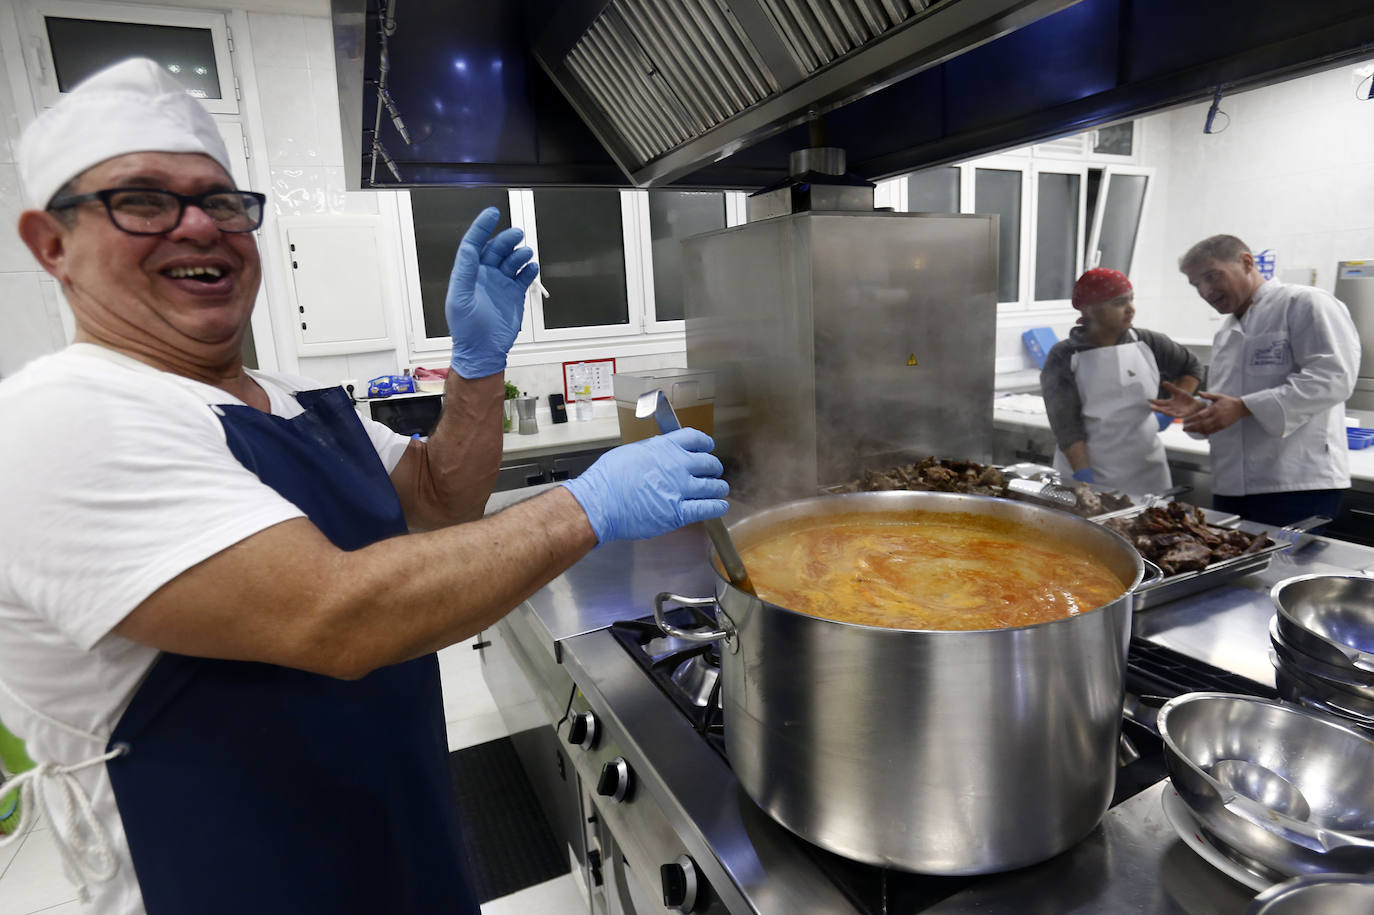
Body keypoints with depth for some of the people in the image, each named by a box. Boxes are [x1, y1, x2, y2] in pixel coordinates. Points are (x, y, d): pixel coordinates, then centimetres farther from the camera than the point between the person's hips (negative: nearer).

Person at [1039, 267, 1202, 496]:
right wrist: (1083, 478, -20)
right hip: (1085, 474, -3)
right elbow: (1067, 426, -12)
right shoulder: (1064, 357, -7)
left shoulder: (1147, 343, 5)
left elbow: (1192, 367, 24)